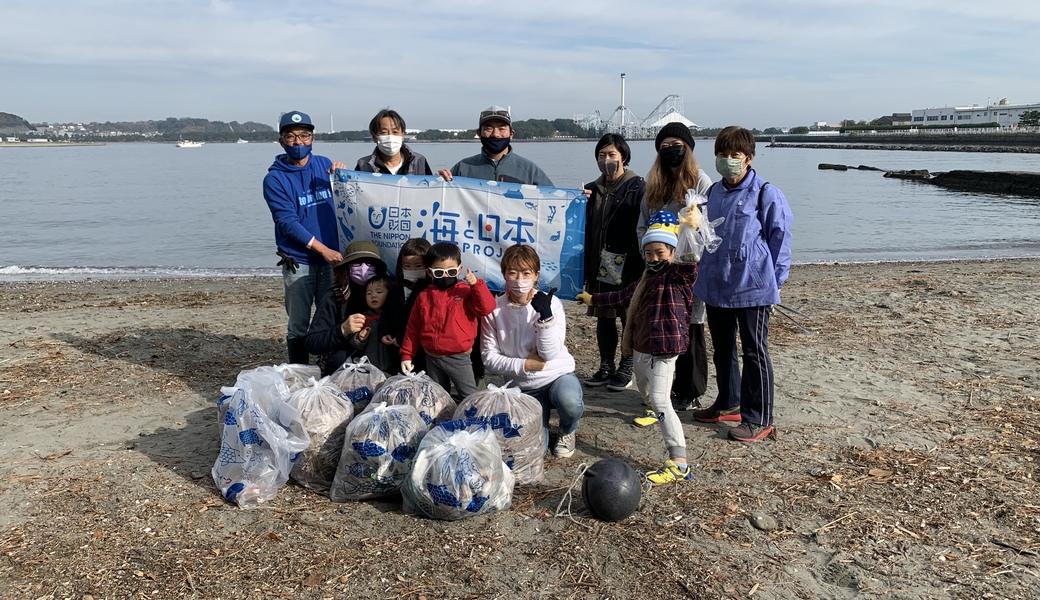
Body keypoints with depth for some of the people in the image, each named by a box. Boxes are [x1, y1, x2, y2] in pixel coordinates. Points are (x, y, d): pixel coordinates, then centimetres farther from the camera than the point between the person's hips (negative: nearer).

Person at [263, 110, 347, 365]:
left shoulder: (324, 165, 8)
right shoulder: (275, 179, -2)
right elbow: (287, 222, -9)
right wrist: (323, 249, -16)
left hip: (332, 258, 3)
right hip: (298, 262, -3)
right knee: (298, 327, 3)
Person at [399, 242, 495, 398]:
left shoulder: (466, 292, -9)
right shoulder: (423, 297, 3)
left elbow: (486, 308, -22)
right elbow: (413, 329, 8)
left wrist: (477, 285, -30)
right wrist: (406, 355, 6)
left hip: (458, 358, -4)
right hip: (431, 358, 5)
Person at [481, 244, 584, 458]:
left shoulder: (550, 303, -11)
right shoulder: (494, 309, -8)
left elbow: (549, 354, -17)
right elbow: (489, 358, -6)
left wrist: (545, 316, -28)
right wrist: (524, 364, -18)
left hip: (557, 375, -1)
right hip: (523, 388, 1)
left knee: (569, 402, -35)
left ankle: (567, 431, 3)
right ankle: (539, 420, 23)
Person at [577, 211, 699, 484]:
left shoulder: (679, 275, -11)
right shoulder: (647, 279, 15)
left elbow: (689, 261, -33)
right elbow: (624, 296, 28)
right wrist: (593, 299, 36)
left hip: (663, 350, -9)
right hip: (642, 348, 9)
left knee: (660, 401, -18)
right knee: (644, 390, 30)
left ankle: (679, 463, -20)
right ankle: (653, 410, 65)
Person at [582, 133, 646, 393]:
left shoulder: (638, 187, -5)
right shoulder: (591, 190, 12)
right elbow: (585, 228, 14)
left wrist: (641, 264, -17)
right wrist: (585, 266, 3)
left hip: (629, 267, -5)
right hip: (599, 267, 5)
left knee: (630, 318, 5)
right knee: (603, 318, 12)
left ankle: (626, 370, 16)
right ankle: (605, 368, 23)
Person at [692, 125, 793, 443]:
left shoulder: (765, 193, -9)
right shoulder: (713, 193, 10)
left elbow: (780, 238, -6)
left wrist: (775, 282, -8)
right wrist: (705, 273, 14)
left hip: (753, 288, -7)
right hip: (716, 286, 7)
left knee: (755, 352, 2)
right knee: (722, 349, 17)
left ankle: (758, 419, 12)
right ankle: (728, 404, 34)